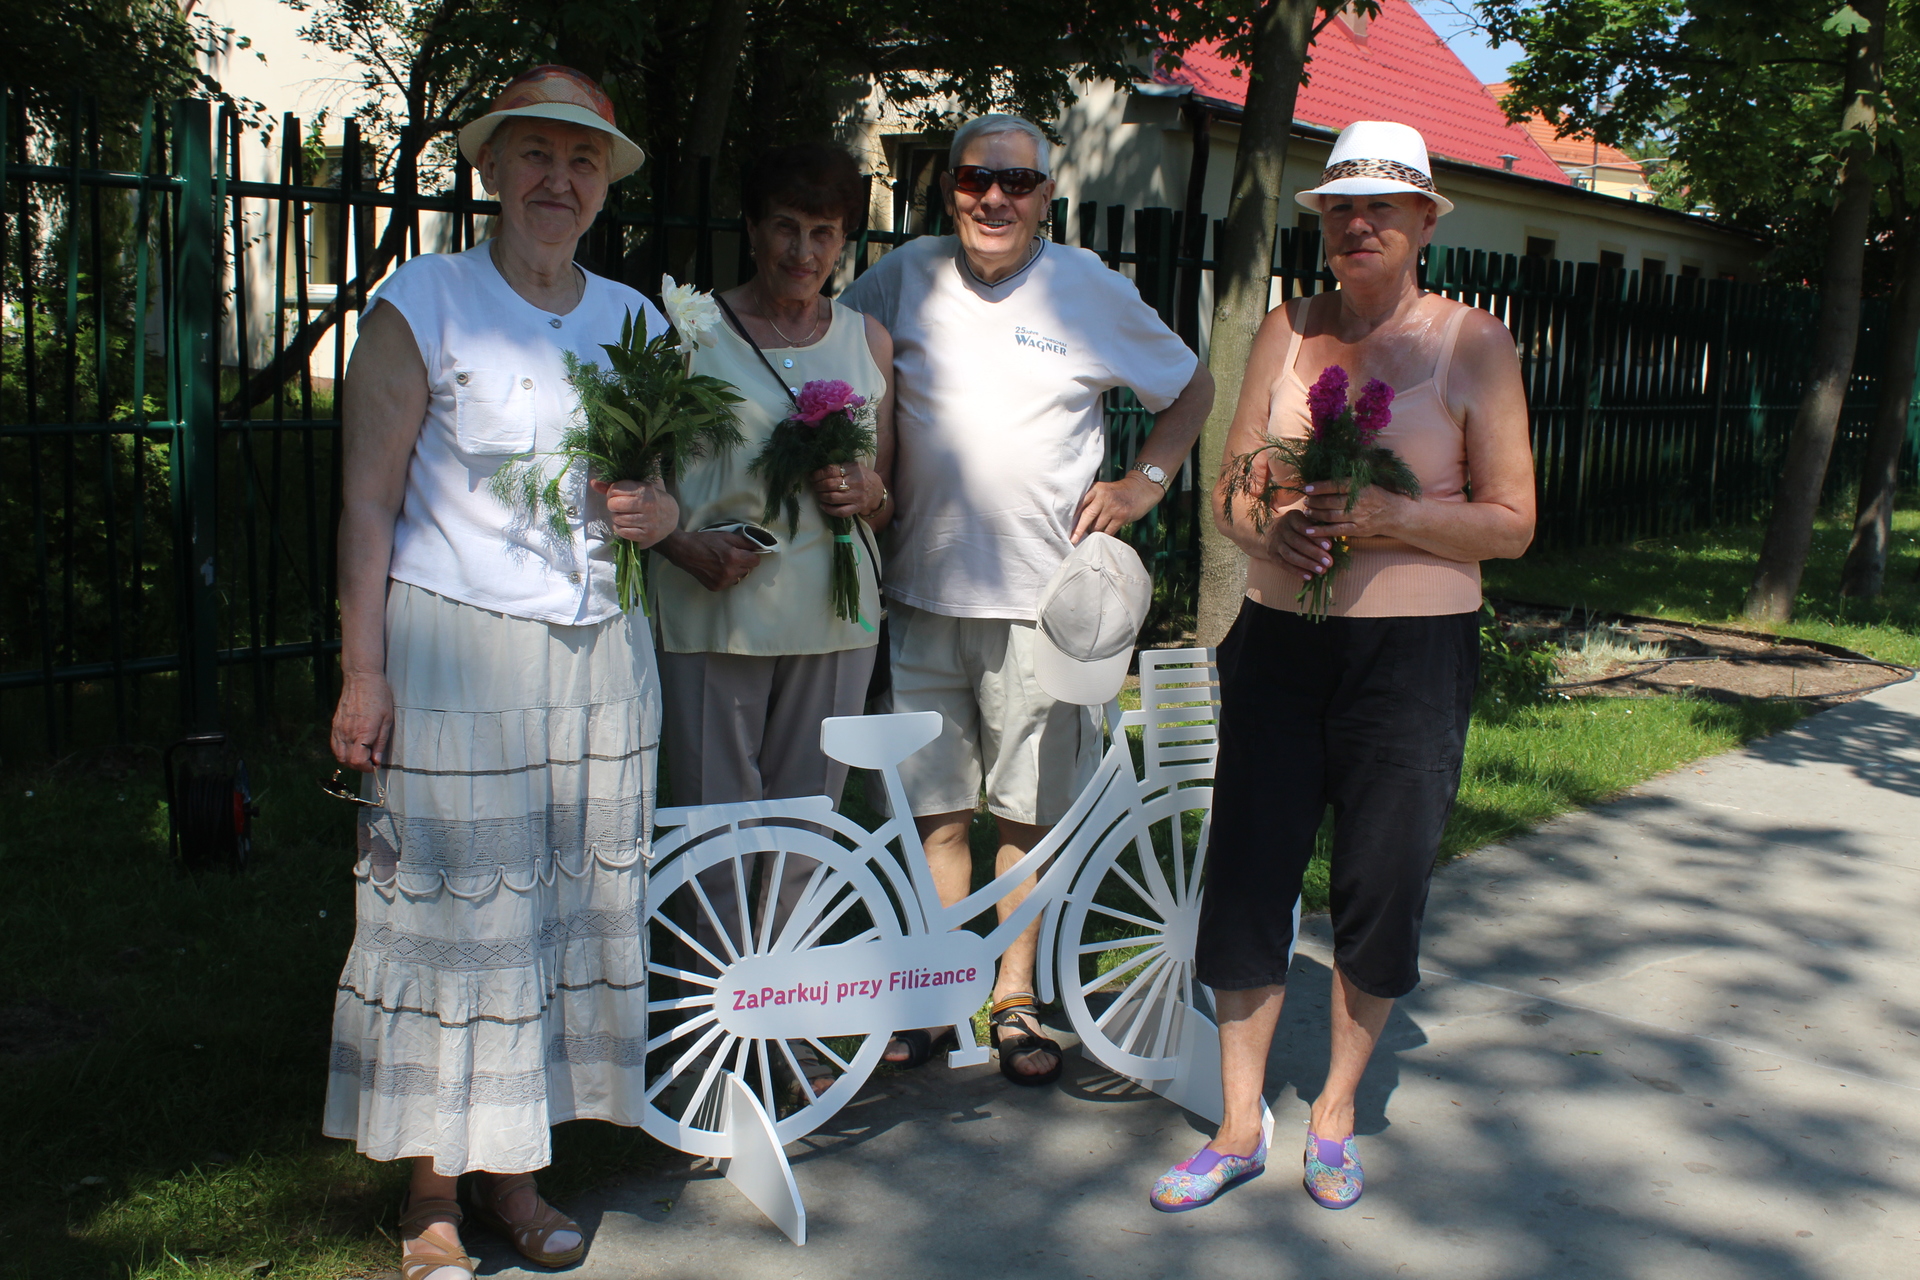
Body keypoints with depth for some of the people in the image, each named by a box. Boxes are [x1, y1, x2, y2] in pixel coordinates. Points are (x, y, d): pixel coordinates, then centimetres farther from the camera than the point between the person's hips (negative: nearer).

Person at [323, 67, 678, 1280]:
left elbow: (667, 483, 21)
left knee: (579, 908, 7)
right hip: (454, 650, -5)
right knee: (452, 910, -2)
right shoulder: (423, 302, -1)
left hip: (598, 655, 5)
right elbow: (369, 500, -4)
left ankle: (515, 1171, 22)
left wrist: (660, 512, -4)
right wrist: (364, 671, -9)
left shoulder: (634, 319, 13)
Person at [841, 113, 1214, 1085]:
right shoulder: (905, 278, 4)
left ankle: (1015, 998, 20)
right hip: (925, 592, 1)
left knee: (1029, 812, 5)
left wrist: (1144, 481, 3)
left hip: (1043, 599, -1)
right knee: (936, 805, 7)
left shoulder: (1093, 291, 2)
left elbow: (1193, 388, 15)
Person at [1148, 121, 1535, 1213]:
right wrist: (1274, 527, -13)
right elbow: (1231, 489, 10)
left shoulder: (1474, 344, -1)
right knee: (1247, 876, 2)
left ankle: (1337, 1111, 27)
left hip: (1412, 651, -2)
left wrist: (1384, 516, -18)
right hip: (1279, 637, 3)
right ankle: (1241, 1127, 17)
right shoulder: (1288, 331, 9)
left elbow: (1510, 523, -3)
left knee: (1384, 888, 5)